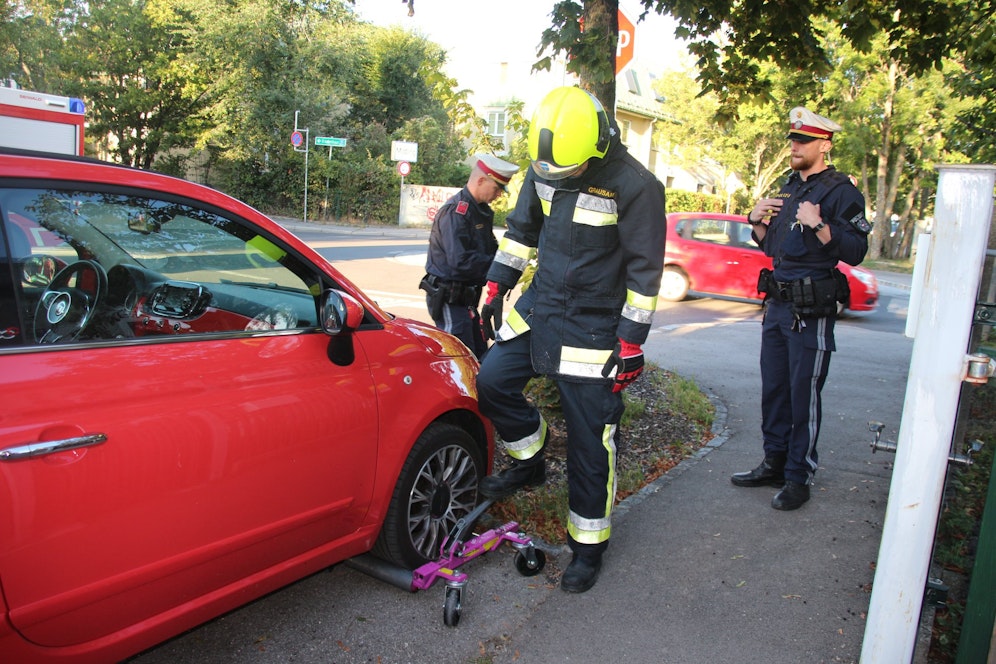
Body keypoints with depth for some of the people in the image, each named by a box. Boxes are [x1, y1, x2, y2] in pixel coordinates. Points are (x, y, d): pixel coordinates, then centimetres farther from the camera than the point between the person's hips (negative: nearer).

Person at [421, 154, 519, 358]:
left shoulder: (481, 211, 12)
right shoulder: (455, 212, -19)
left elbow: (489, 249, 17)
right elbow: (460, 260, -28)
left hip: (465, 298, 10)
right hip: (448, 300, -10)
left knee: (480, 355, 15)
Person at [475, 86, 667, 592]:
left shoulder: (635, 186, -18)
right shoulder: (543, 168, 0)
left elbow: (645, 269, -14)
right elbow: (521, 229, 15)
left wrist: (632, 340, -14)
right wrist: (497, 283, 12)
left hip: (592, 327, -6)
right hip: (538, 305, 6)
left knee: (590, 442, 0)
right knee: (492, 383, 1)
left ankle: (588, 547, 17)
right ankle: (529, 462, 28)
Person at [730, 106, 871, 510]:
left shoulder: (841, 191, -7)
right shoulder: (789, 188, 17)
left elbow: (855, 252, -16)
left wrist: (819, 225, -26)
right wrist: (757, 222, 6)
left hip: (811, 309, -8)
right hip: (777, 302, 8)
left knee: (803, 394, -2)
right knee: (773, 389, 13)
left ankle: (799, 478, 8)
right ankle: (774, 464, 25)